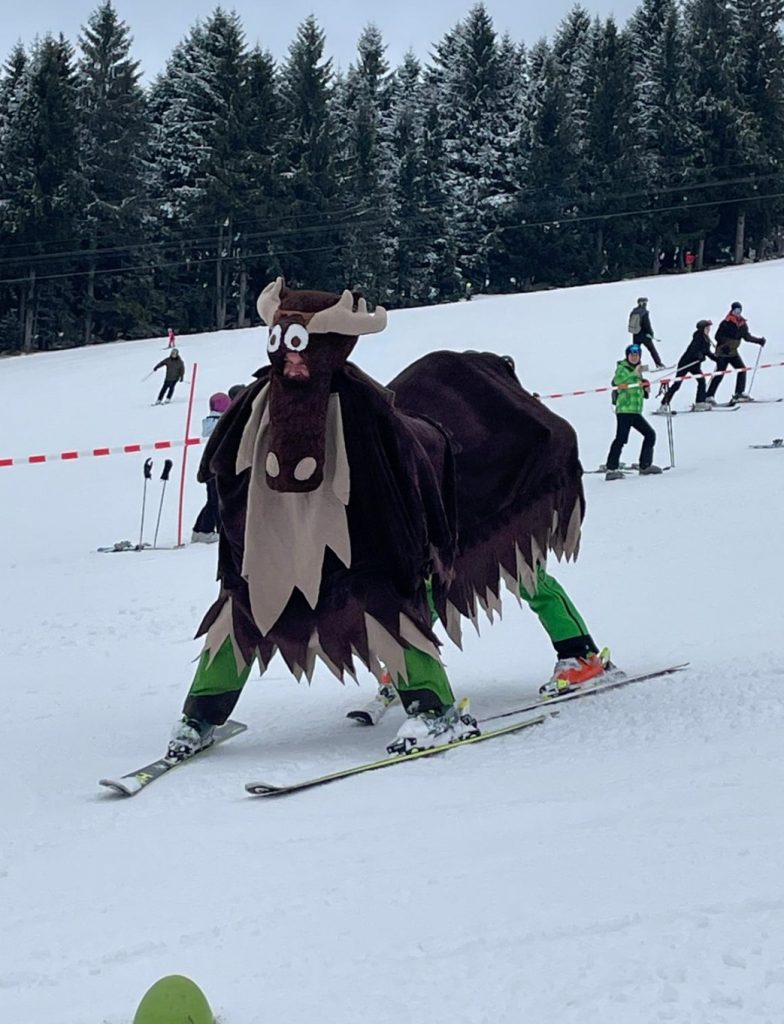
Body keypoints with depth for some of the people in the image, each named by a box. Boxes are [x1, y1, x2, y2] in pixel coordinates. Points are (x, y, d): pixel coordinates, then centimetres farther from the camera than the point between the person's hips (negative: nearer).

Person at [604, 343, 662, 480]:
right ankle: (611, 469, -19)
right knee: (621, 438, -16)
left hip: (636, 411, 9)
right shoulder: (622, 367, -2)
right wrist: (634, 373, -29)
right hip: (624, 409, -9)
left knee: (650, 434, 11)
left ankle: (645, 466, 17)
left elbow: (642, 394, 29)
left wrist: (646, 389, 8)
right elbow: (617, 380, -24)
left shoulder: (637, 370, 22)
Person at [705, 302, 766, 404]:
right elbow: (718, 336, -15)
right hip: (723, 351, -7)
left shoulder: (742, 324, 6)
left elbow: (747, 336, 18)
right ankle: (709, 396, -11)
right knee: (720, 373, -12)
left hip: (733, 352, 7)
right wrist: (724, 346, -29)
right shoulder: (726, 323, -15)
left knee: (742, 369, -2)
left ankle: (739, 393, 5)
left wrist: (758, 340, 11)